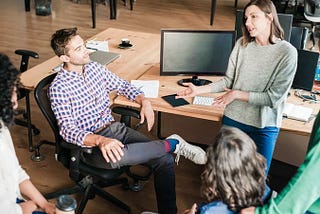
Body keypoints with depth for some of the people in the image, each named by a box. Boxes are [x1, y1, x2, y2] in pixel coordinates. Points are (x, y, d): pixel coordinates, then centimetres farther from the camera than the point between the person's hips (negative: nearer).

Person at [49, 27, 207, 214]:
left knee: (165, 159, -15)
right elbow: (68, 130, -20)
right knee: (114, 156, -41)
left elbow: (123, 85, 21)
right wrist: (100, 140, -37)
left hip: (114, 128, 6)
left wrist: (144, 101, 1)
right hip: (88, 143, -6)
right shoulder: (58, 88, -12)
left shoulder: (95, 67, 8)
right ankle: (173, 144, -22)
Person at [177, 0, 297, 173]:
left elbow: (274, 97, -16)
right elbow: (229, 80, 3)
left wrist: (237, 94, -15)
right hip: (233, 119, 3)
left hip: (264, 127, -3)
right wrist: (199, 90, -6)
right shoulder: (242, 44, -4)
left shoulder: (287, 52, -14)